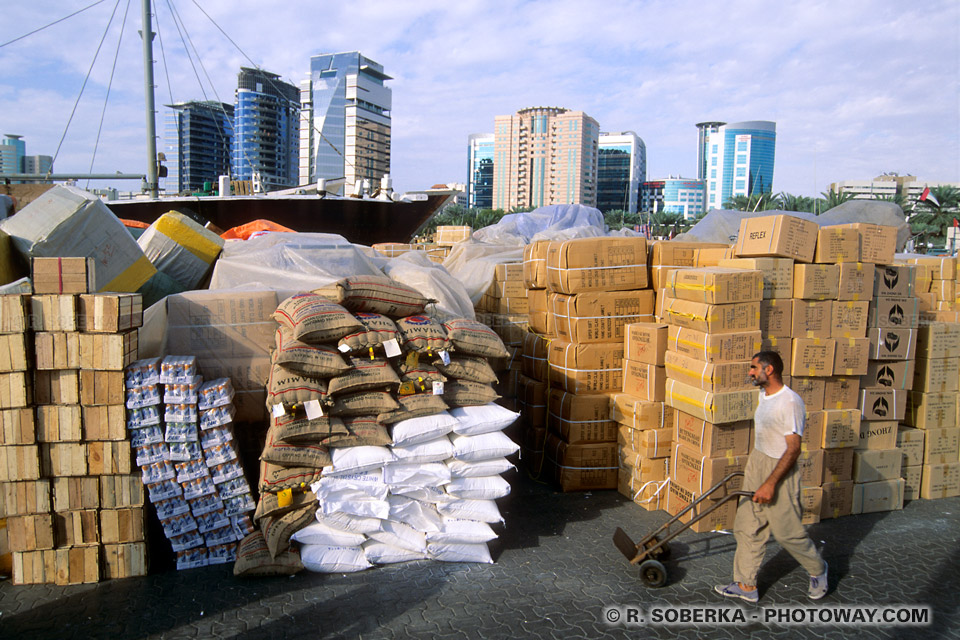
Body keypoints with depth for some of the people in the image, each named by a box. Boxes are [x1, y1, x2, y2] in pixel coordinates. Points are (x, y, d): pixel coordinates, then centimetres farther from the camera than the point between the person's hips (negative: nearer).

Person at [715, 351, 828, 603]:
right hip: (756, 463, 9)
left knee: (787, 531, 5)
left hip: (780, 470, -9)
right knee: (747, 527, 10)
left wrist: (770, 483, -25)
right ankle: (746, 585, 20)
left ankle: (817, 569, 32)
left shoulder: (790, 402, -22)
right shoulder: (764, 395, 7)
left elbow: (793, 448, -24)